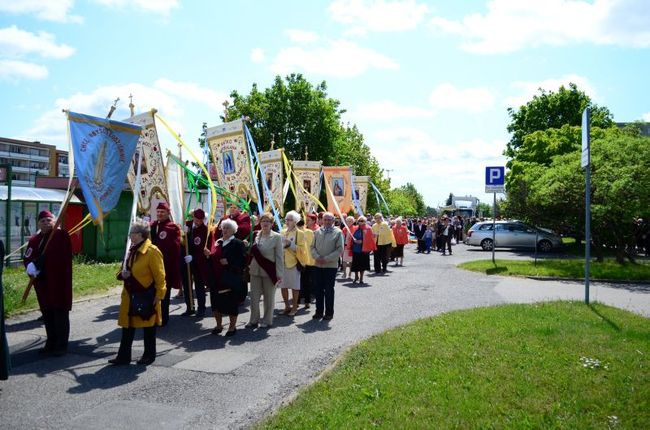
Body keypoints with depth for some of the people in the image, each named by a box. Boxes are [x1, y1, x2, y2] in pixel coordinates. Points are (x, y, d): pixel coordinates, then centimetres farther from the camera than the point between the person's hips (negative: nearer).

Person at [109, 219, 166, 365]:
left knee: (148, 327, 8)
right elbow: (126, 269, 21)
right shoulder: (132, 249, 9)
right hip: (130, 295, 8)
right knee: (127, 325, 9)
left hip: (146, 295, -7)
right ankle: (123, 356, 16)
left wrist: (159, 295, -18)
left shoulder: (152, 251, -17)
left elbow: (159, 276, -17)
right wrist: (122, 274, -2)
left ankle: (149, 355, 21)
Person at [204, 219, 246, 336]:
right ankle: (219, 325, 28)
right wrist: (208, 255, 1)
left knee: (232, 303, 3)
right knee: (216, 302, 11)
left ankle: (232, 327, 17)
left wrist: (229, 262, -22)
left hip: (231, 280, -6)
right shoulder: (216, 243, 14)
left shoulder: (238, 244, -6)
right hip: (216, 279, 6)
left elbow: (243, 261, -13)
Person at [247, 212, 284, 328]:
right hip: (255, 271, 4)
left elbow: (279, 257, -7)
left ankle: (267, 321, 20)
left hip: (269, 271, -4)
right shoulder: (255, 235, 6)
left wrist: (279, 274, -11)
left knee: (269, 297, 7)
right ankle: (254, 320, 18)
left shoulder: (276, 237, -6)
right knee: (254, 297, 6)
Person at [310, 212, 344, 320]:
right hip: (318, 265, 4)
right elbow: (313, 247, 10)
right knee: (318, 289, 7)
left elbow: (340, 249, -8)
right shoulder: (317, 232, 9)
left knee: (329, 290, 3)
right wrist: (317, 257, -9)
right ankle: (319, 311, 18)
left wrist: (326, 259, -14)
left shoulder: (338, 232, -3)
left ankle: (329, 313, 13)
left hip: (331, 265, -4)